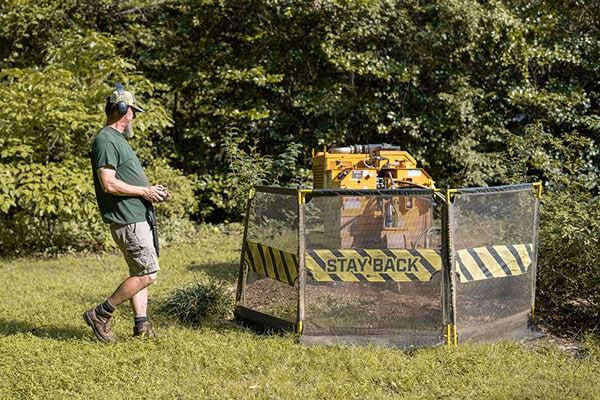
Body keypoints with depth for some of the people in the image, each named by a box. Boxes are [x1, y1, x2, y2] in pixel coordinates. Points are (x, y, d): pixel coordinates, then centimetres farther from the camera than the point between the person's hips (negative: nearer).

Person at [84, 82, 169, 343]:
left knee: (139, 273, 12)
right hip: (127, 221, -11)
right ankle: (101, 314, -1)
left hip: (138, 217, 11)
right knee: (147, 274, -9)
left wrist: (150, 191, 11)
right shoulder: (106, 141, -14)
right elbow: (109, 184, -22)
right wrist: (144, 191, -14)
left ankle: (141, 324, 17)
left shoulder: (118, 139, 19)